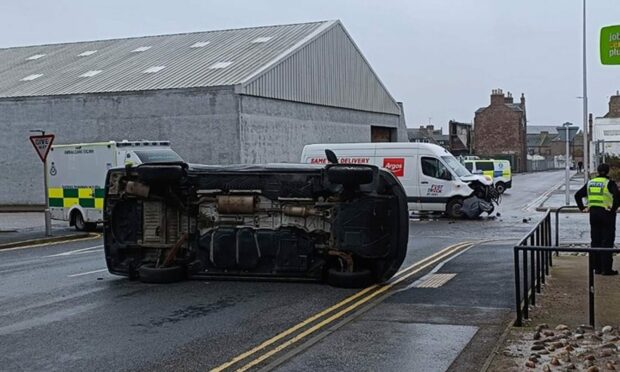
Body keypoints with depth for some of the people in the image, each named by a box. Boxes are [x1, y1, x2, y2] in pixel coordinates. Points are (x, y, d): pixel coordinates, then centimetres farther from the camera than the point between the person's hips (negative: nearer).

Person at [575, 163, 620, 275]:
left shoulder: (590, 183, 8)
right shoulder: (609, 183, -8)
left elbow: (578, 195, 12)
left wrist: (582, 208, 12)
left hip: (593, 214, 5)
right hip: (607, 214, -5)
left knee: (595, 241, 11)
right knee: (607, 241, 0)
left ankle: (597, 267, 15)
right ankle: (606, 269, -1)